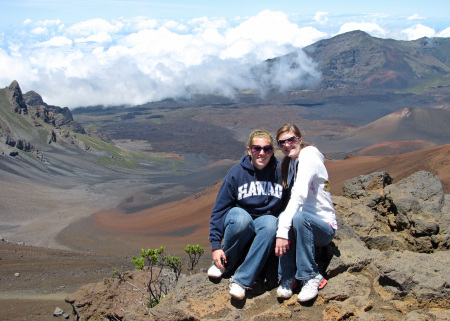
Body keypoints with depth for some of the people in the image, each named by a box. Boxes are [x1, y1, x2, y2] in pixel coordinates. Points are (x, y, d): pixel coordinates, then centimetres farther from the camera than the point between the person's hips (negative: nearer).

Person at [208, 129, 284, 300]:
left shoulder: (279, 172, -3)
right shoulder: (237, 172, -7)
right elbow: (219, 209, -6)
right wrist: (215, 245, -13)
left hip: (265, 219, 1)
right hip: (237, 221, -1)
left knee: (271, 223, -34)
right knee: (241, 217, -37)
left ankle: (241, 280, -32)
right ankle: (223, 263, -11)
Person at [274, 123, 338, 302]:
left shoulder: (308, 157, -15)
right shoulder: (289, 163, 11)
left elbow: (299, 195, -29)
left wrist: (283, 231, -39)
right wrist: (282, 224, -9)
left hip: (324, 227, -5)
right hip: (303, 225, 6)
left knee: (299, 217, -37)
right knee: (282, 218, -27)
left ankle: (311, 277, -21)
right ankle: (287, 278, -16)